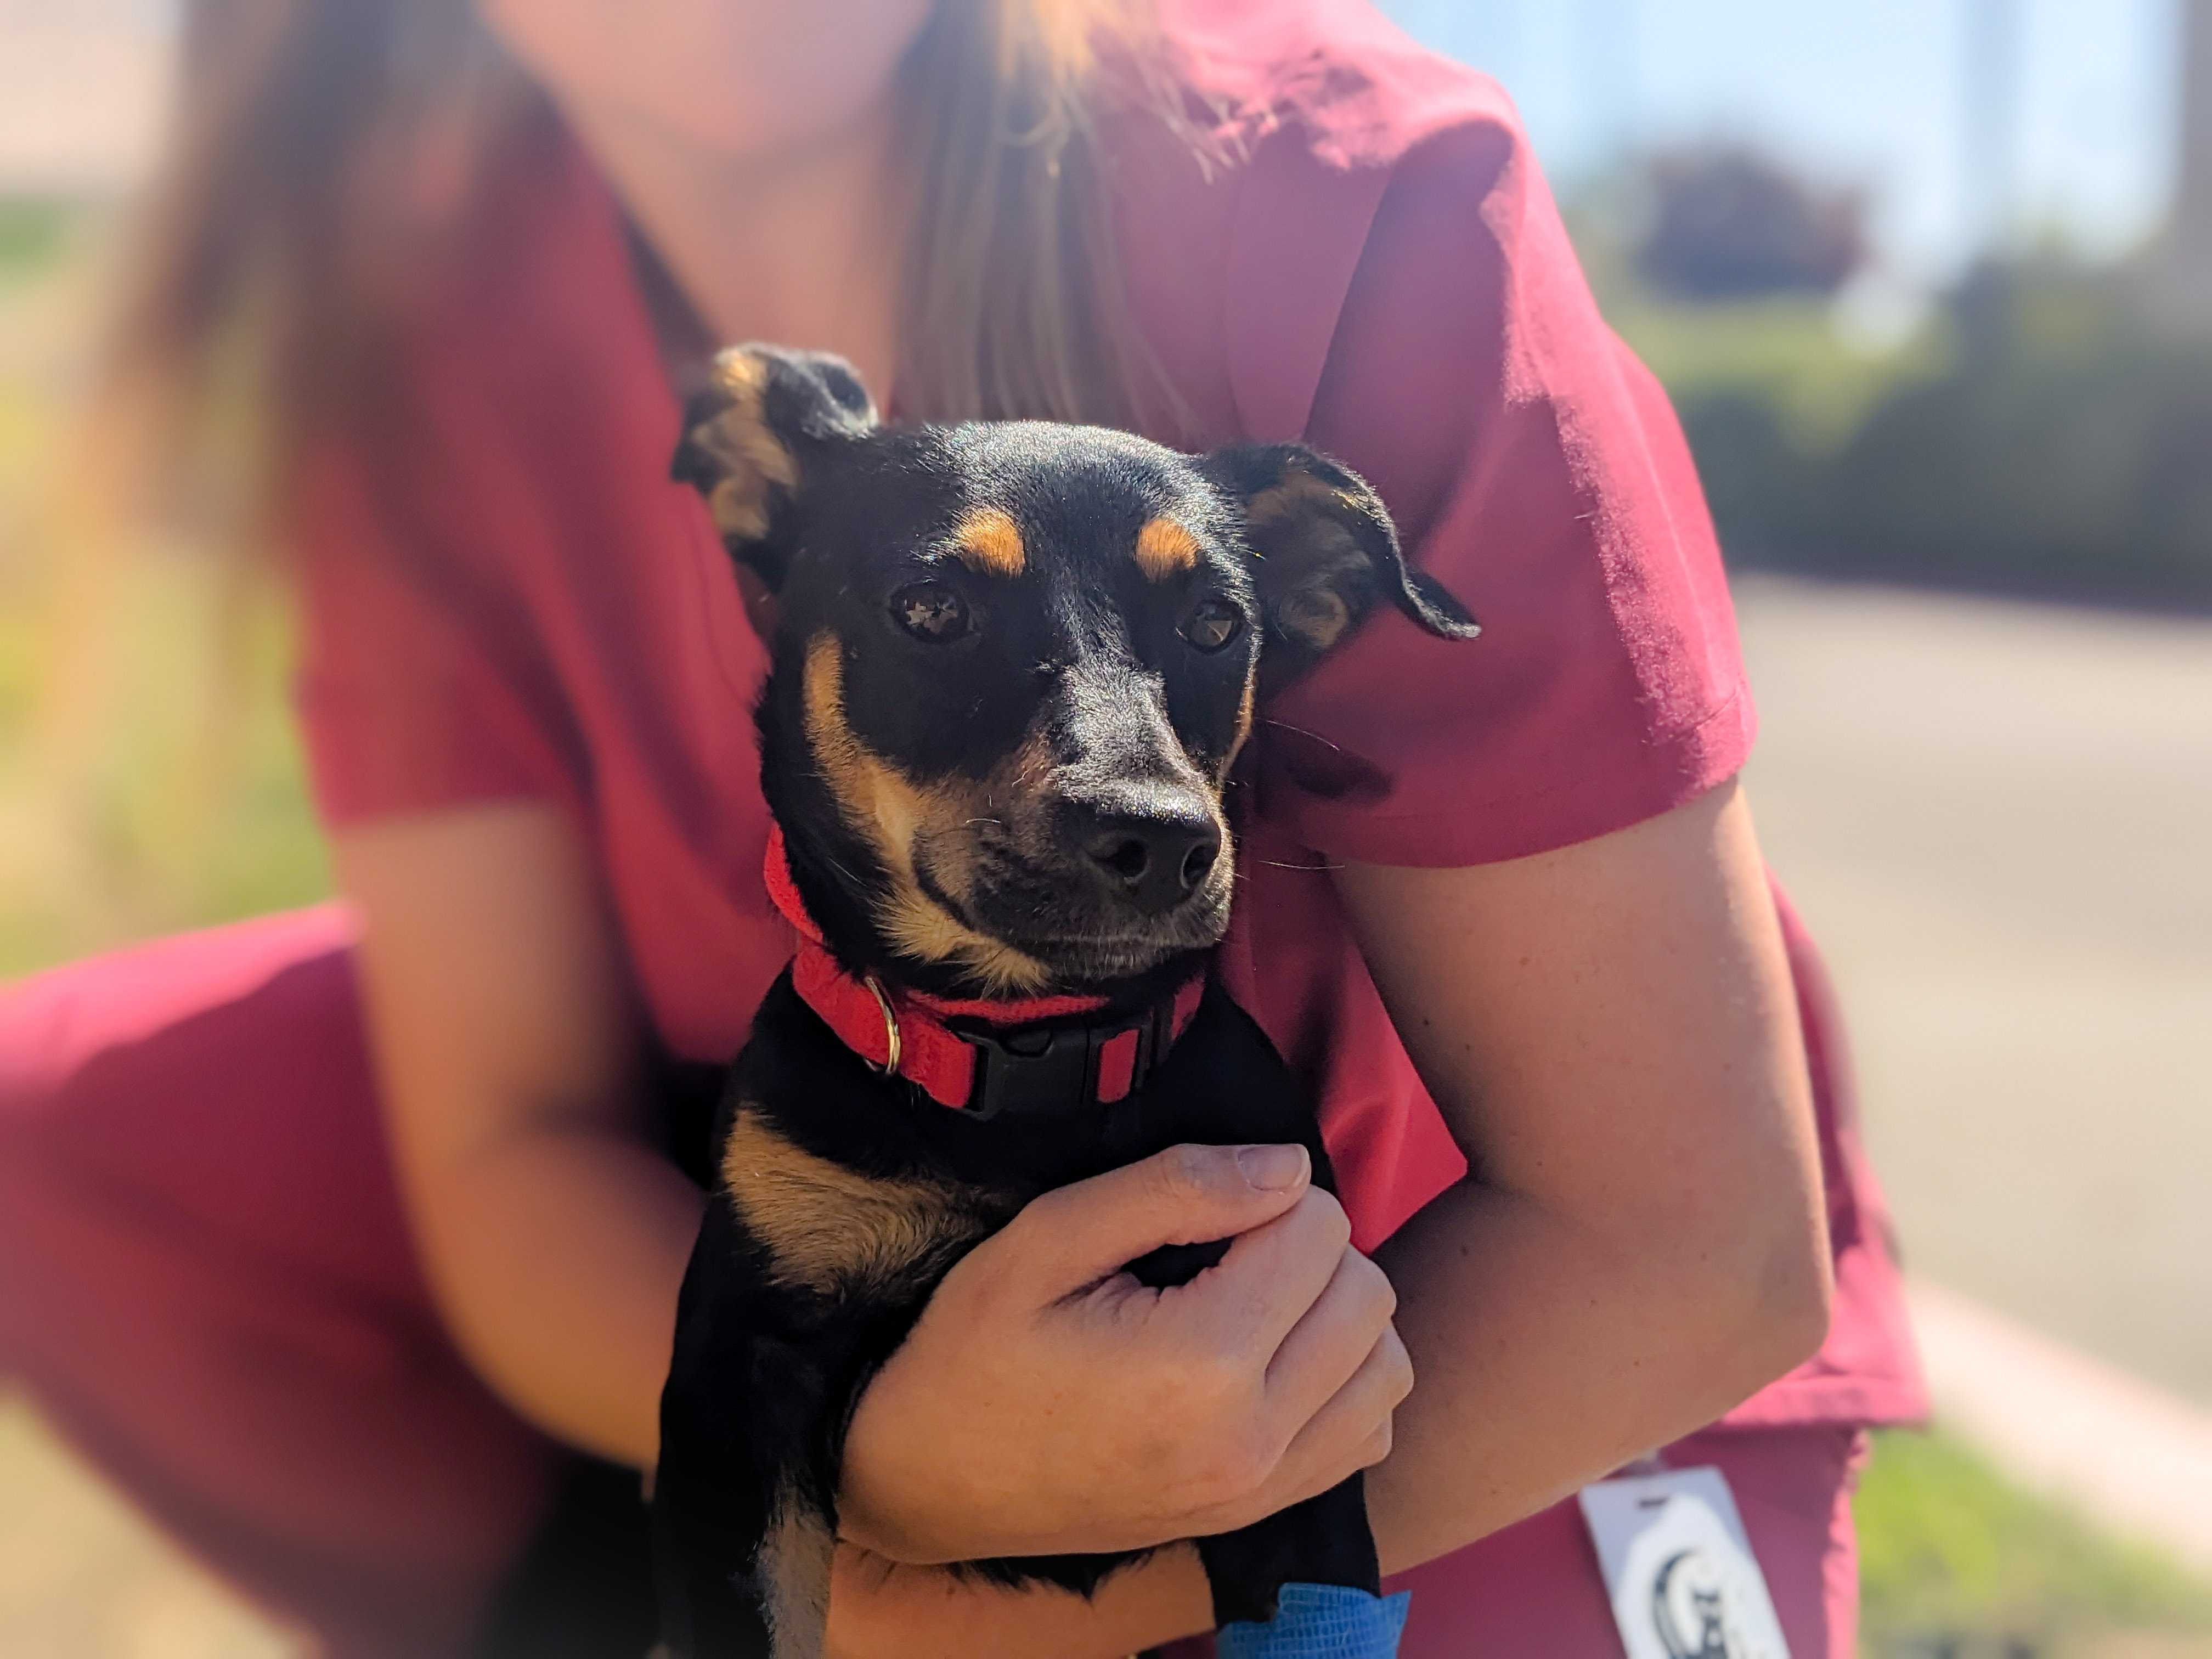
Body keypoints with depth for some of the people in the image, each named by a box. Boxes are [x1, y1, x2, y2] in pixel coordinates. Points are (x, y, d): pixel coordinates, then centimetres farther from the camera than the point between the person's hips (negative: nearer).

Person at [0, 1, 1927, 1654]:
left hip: (1502, 1306, -2)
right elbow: (509, 1148, -15)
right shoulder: (420, 281, -17)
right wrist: (895, 1460, -37)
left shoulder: (1357, 210, -28)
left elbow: (1696, 1246, -26)